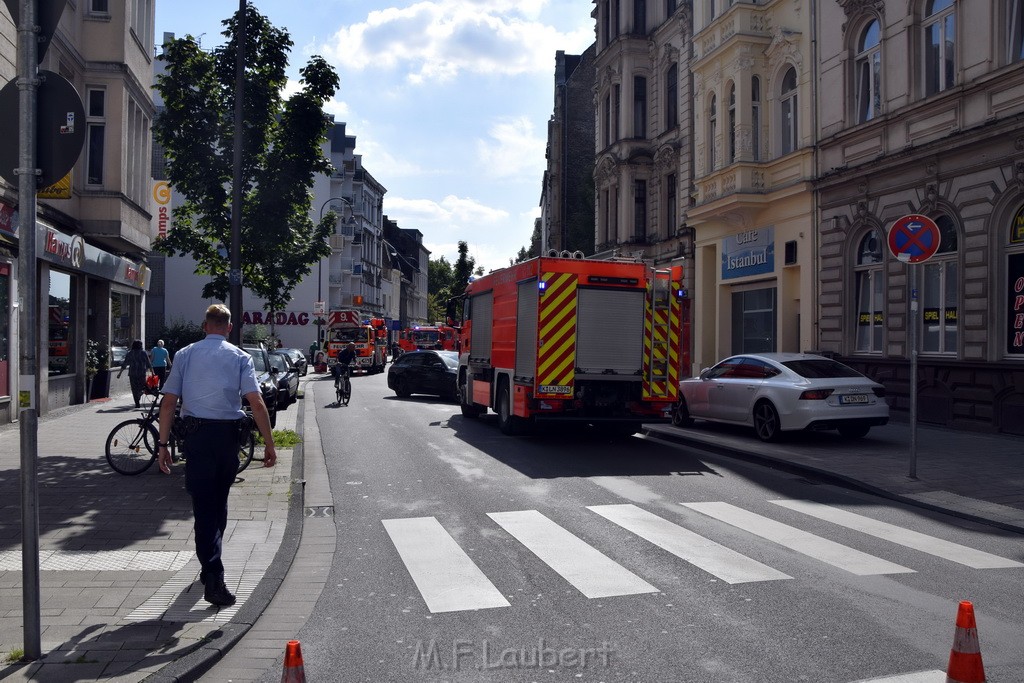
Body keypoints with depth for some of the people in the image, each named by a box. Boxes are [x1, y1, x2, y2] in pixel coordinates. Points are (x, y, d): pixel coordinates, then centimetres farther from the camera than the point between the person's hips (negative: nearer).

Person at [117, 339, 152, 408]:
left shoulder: (129, 353, 2)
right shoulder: (144, 352, 0)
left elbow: (124, 364, 3)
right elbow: (148, 364, 1)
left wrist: (120, 373, 10)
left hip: (132, 374, 0)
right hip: (142, 373, 0)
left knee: (135, 389, 5)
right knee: (142, 387, 11)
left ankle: (137, 403, -1)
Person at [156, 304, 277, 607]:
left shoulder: (184, 355, 5)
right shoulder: (240, 357, 1)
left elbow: (168, 402, 0)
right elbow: (256, 402, -8)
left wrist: (163, 444, 3)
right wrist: (269, 443, -6)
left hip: (196, 434, 0)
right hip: (229, 433, 1)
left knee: (203, 504, 1)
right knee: (219, 501, 17)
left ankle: (213, 575, -9)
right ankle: (211, 568, 32)